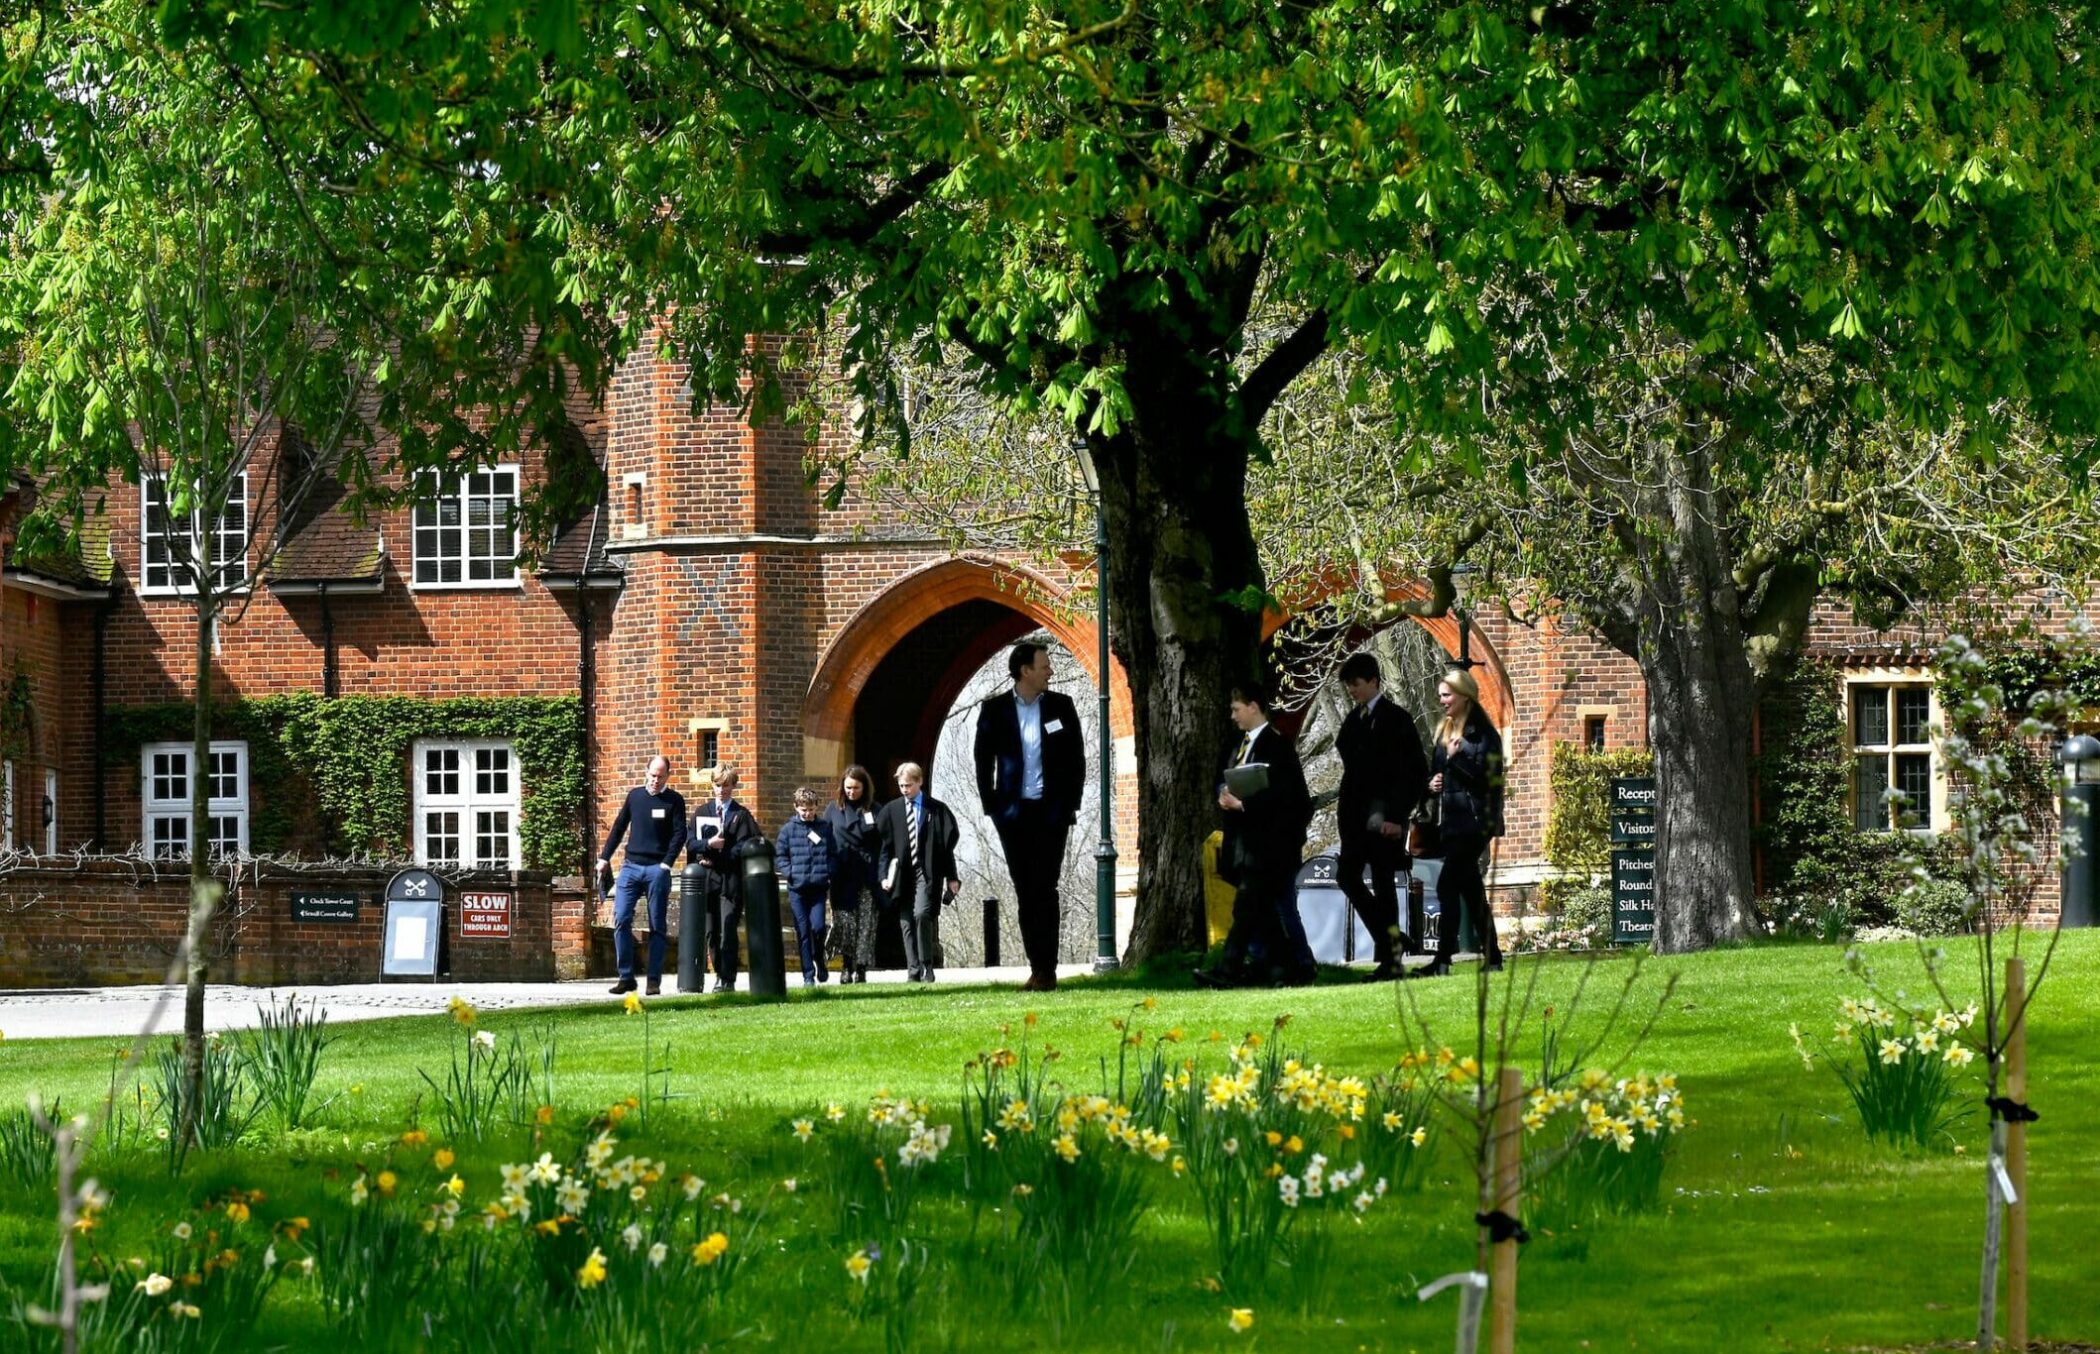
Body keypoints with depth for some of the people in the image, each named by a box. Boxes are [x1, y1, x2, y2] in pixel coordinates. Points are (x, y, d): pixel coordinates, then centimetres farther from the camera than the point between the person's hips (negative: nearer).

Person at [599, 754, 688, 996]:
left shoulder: (674, 801, 2)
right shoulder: (635, 795, 11)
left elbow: (679, 834, -3)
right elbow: (619, 827, 16)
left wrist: (667, 863, -14)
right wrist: (605, 857, 11)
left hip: (657, 870, -3)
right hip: (630, 867, 3)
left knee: (657, 927, 1)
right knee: (621, 921, -7)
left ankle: (654, 980, 5)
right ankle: (626, 977, -1)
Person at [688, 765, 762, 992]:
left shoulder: (741, 815, 3)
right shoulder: (702, 813, 14)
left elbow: (743, 847, -6)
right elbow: (690, 842, 7)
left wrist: (716, 858, -11)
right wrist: (708, 844, -12)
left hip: (731, 880, -4)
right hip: (708, 879, 4)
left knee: (727, 931, -10)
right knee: (711, 932, 6)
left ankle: (728, 980, -9)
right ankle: (720, 974, 16)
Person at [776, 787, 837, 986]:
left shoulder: (824, 828, 7)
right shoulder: (789, 829, 4)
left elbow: (833, 855, 10)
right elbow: (780, 855, 6)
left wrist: (828, 874, -4)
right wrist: (789, 874, -8)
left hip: (819, 887, 0)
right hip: (797, 888, 0)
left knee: (818, 927, -11)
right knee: (803, 932, 1)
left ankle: (820, 960, 18)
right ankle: (808, 975, 6)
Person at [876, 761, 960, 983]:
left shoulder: (937, 810, 4)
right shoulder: (891, 811, 9)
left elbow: (948, 845, 5)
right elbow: (884, 846, 9)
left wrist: (952, 877, 2)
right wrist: (885, 875, 0)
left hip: (928, 872, -3)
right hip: (901, 872, 3)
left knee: (922, 914, -20)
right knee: (907, 923, 2)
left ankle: (926, 965, -9)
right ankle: (914, 971, 6)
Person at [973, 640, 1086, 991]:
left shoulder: (1060, 706, 3)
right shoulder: (995, 710, 2)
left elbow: (1076, 758, 6)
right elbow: (984, 762, 6)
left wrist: (1070, 804, -1)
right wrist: (991, 807, 0)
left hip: (1051, 811, -1)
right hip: (1013, 813, 1)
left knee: (1044, 888, -8)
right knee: (1025, 892, 3)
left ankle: (1047, 969, -8)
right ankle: (1037, 968, 6)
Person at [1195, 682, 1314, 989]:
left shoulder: (1276, 745, -10)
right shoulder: (1241, 745, 17)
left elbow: (1282, 791, -17)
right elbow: (1228, 780, 23)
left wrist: (1243, 803, -21)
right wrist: (1225, 796, 1)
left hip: (1268, 839, -10)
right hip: (1245, 837, 10)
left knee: (1247, 905, -14)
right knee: (1263, 908, 10)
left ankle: (1230, 969, -21)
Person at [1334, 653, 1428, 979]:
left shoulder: (1396, 720, -7)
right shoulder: (1354, 721, 13)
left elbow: (1416, 773, -11)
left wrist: (1396, 816, -16)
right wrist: (1344, 809, 8)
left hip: (1384, 817, -7)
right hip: (1356, 815, 7)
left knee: (1383, 885, -4)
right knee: (1347, 876, 1)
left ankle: (1390, 958, 2)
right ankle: (1392, 939, 12)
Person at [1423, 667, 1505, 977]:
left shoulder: (1481, 732, -8)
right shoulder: (1444, 731, 17)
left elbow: (1486, 774, -15)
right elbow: (1437, 769, 26)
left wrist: (1459, 755, -22)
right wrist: (1433, 784, 6)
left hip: (1473, 820, -9)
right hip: (1453, 820, 9)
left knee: (1448, 885, -15)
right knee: (1470, 889, 10)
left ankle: (1443, 960, -17)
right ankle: (1492, 956, 15)